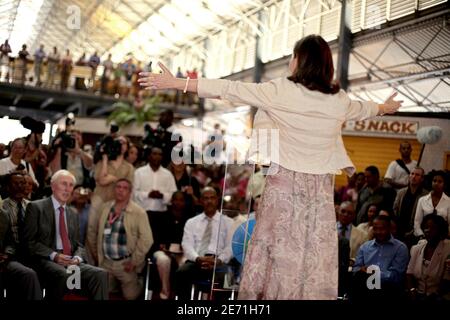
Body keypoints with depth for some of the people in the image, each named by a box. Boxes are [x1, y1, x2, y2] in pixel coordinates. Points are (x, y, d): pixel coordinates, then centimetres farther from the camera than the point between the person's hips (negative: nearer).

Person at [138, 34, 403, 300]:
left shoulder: (281, 91, -9)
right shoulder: (339, 101, 3)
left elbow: (229, 89, -9)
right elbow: (362, 109, 25)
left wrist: (174, 83, -5)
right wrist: (385, 107, 49)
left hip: (285, 181, -3)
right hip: (320, 186, 3)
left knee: (278, 246, 6)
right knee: (316, 251, 7)